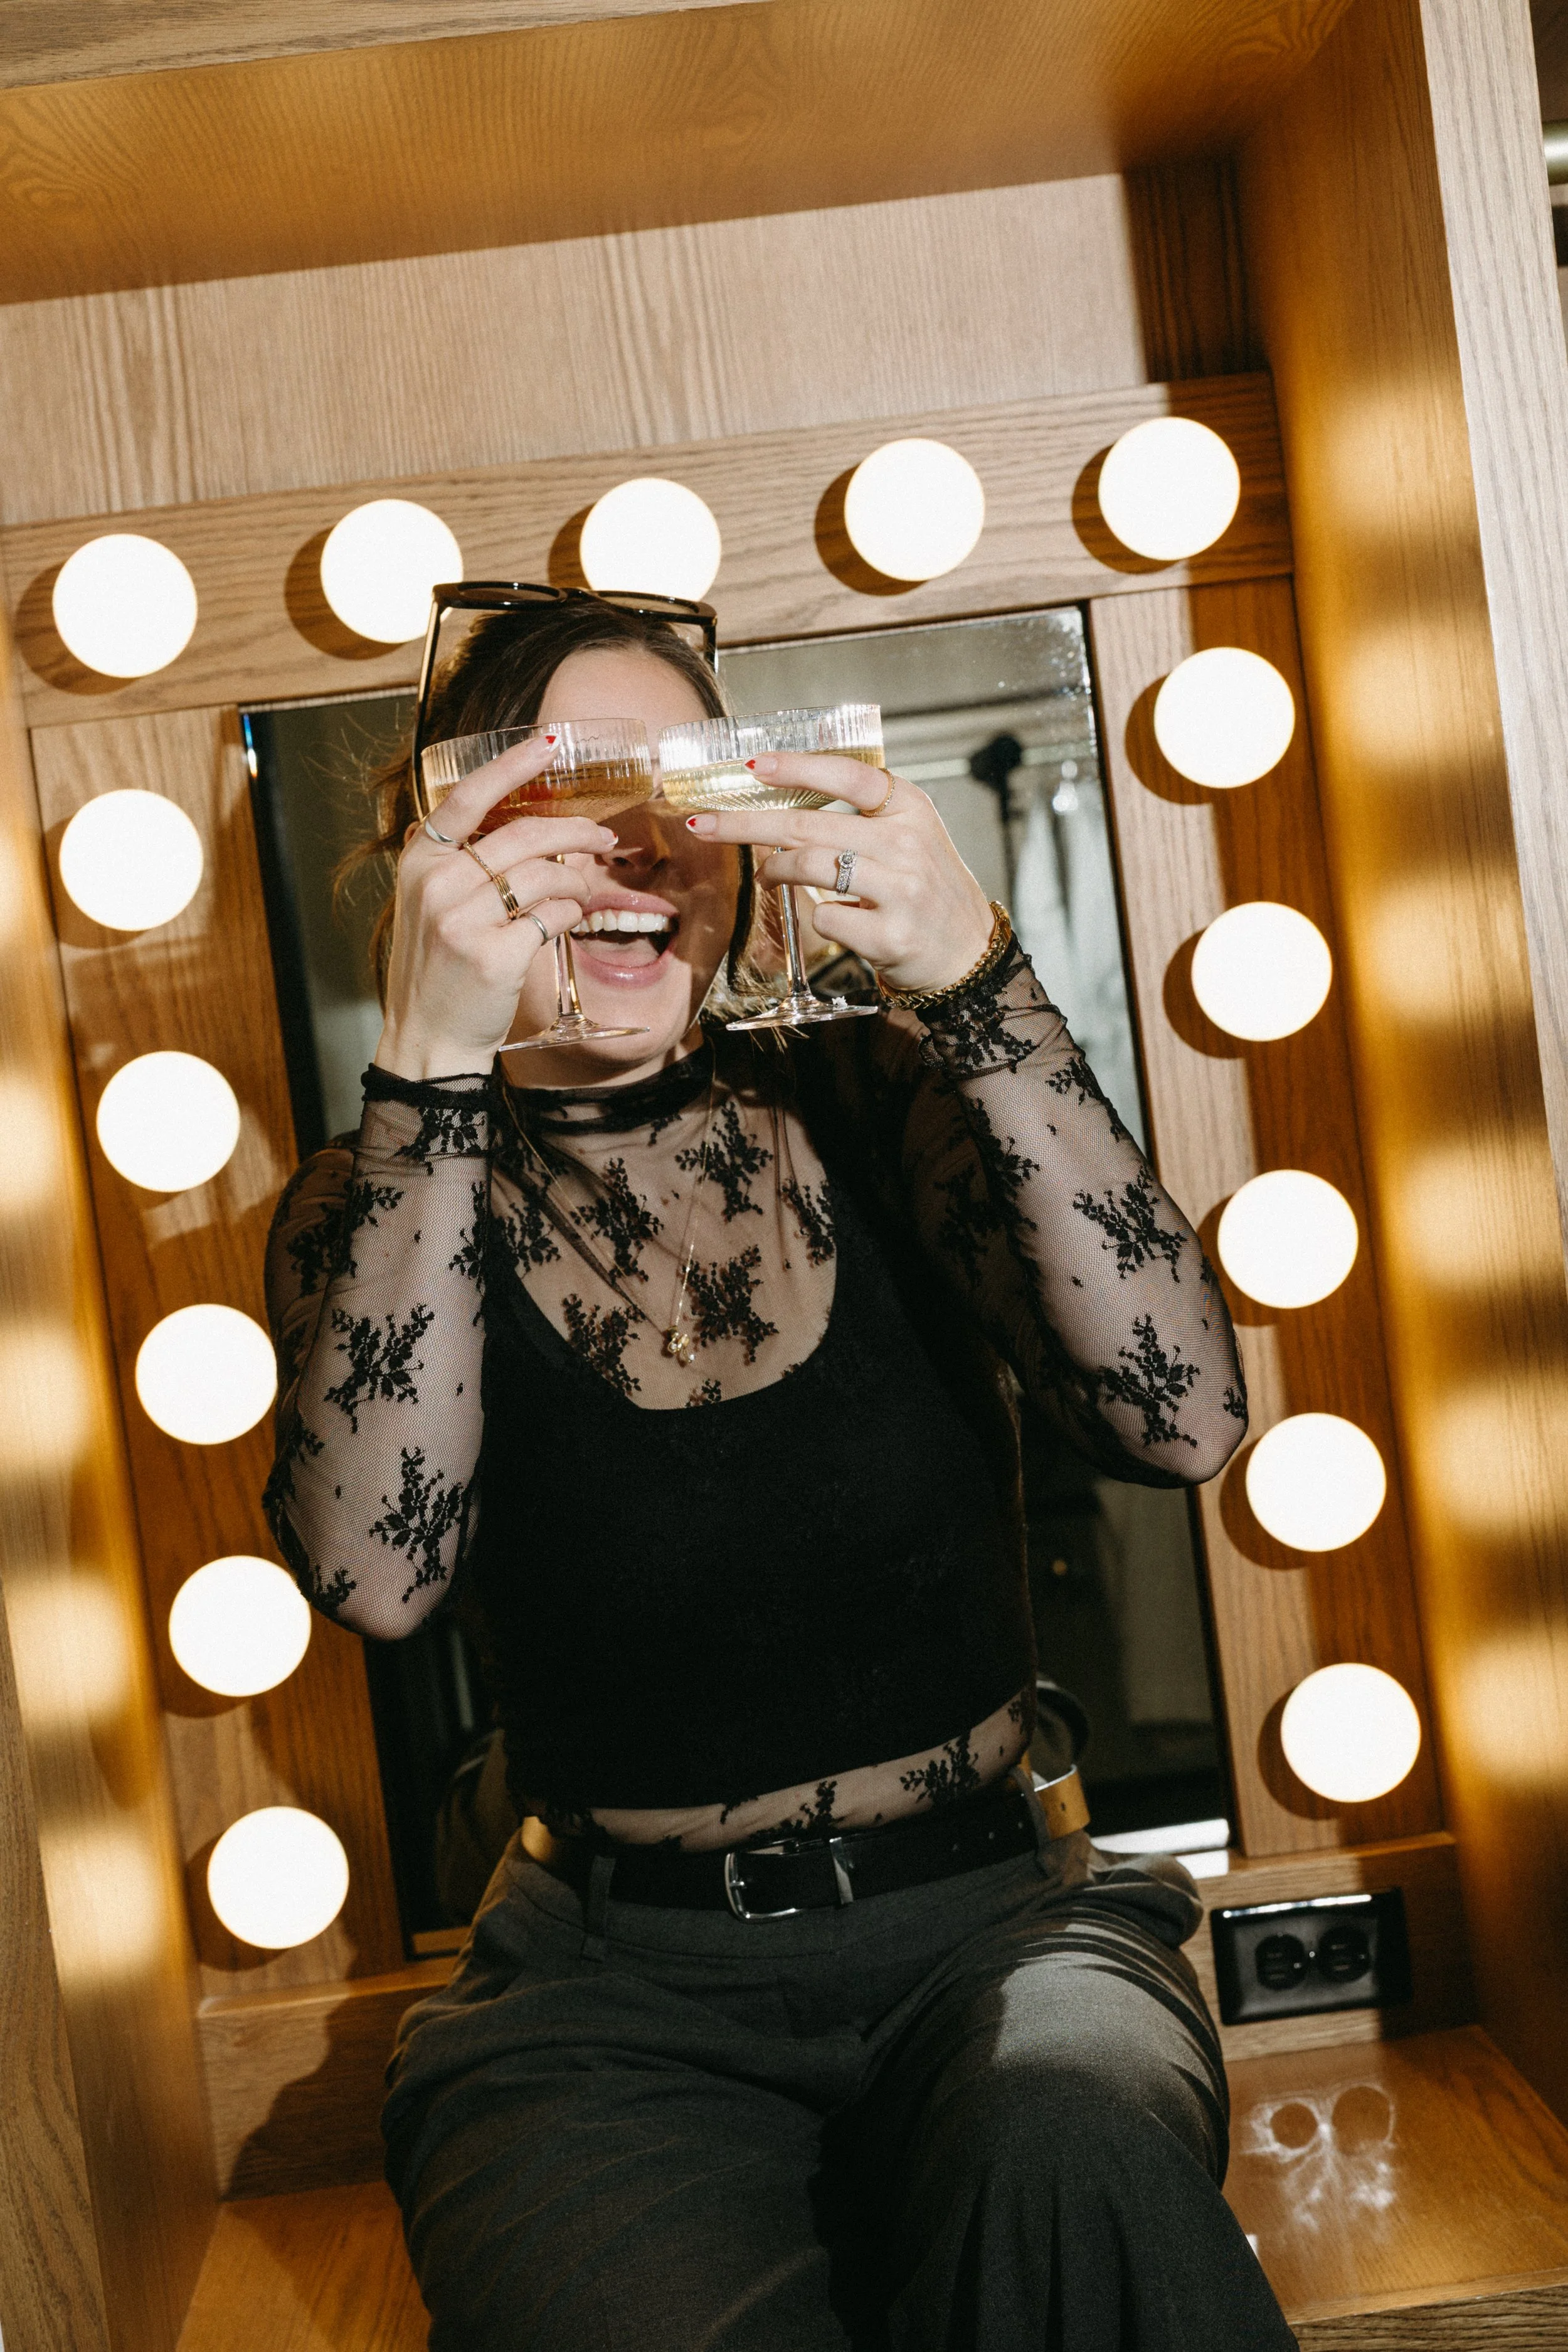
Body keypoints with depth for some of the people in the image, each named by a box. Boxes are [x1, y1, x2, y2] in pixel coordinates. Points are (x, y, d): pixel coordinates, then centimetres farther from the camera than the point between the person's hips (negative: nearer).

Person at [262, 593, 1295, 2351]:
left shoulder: (870, 1106, 1)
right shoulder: (378, 1208, 0)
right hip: (615, 1983, 0)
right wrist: (430, 1068, -27)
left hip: (985, 1919, 1)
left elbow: (1184, 1419, -15)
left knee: (1072, 2139, -32)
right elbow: (373, 1576, -20)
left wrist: (972, 980, -24)